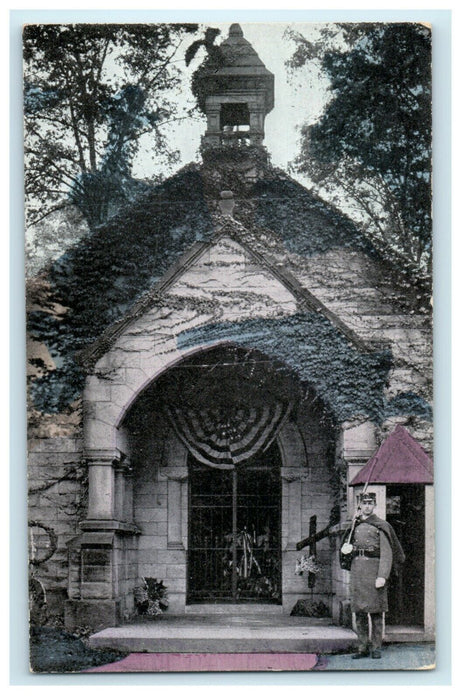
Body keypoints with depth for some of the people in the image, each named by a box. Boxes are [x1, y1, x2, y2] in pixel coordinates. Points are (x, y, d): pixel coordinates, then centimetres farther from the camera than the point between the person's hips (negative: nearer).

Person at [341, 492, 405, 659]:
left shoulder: (381, 526, -1)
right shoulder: (355, 525, 15)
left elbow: (386, 554, -8)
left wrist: (382, 576, -18)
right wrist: (347, 548, 2)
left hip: (374, 567, -5)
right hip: (357, 568, 5)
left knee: (376, 611, -3)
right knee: (359, 611, 4)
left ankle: (376, 648, 2)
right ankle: (363, 647, 9)